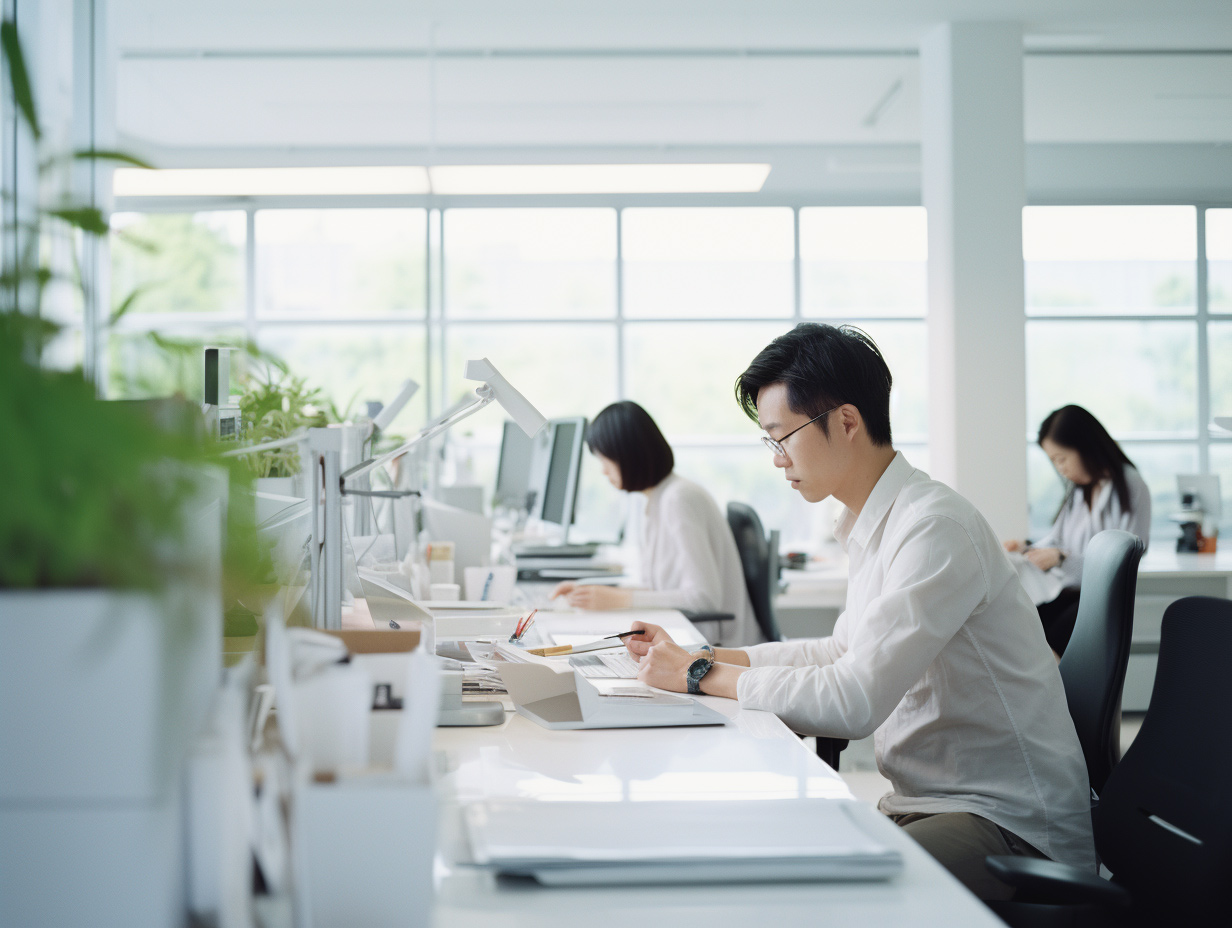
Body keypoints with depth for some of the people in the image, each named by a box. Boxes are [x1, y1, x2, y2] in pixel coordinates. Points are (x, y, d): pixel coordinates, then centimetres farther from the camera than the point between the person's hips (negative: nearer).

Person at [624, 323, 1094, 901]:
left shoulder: (935, 529, -20)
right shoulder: (874, 525, 11)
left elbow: (854, 700, -25)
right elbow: (845, 652, 24)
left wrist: (701, 676, -14)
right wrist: (707, 655, 14)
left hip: (1013, 828, -9)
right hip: (924, 802, 9)